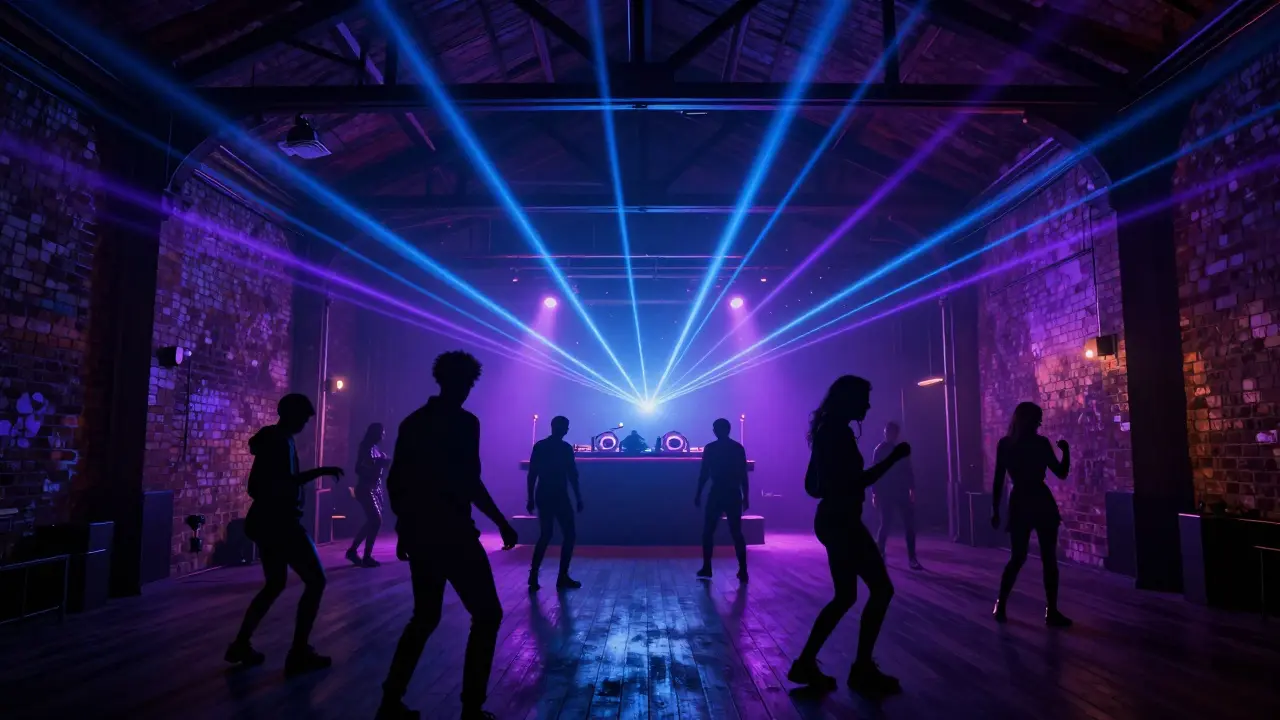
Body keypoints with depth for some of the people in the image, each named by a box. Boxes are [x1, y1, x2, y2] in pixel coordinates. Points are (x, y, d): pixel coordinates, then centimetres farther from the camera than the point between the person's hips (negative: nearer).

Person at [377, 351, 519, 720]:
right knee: (487, 614, 5)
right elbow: (468, 482, -19)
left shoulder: (412, 422, 10)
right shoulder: (464, 422, -12)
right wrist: (501, 522, -10)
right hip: (451, 533, -7)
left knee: (424, 617, 21)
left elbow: (395, 482, 13)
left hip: (418, 533, 8)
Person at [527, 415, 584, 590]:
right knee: (569, 535, 2)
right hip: (558, 497, -5)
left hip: (543, 496, 5)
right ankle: (562, 577, 2)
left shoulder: (539, 446, 7)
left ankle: (534, 576, 9)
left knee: (545, 535, 11)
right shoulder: (566, 448, -7)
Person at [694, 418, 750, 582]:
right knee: (736, 533, 7)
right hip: (734, 495, 3)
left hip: (717, 494, -3)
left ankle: (707, 568, 10)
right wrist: (745, 496, 11)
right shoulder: (738, 448, 4)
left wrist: (698, 494, 4)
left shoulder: (710, 448, -4)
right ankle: (743, 571, 0)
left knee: (708, 532, 10)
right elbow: (743, 475, 5)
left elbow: (704, 474, -4)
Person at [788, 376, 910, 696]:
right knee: (881, 589, 1)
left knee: (845, 596, 13)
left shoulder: (826, 431, 13)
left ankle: (806, 664, 16)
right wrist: (893, 458, -16)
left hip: (832, 520, 10)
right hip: (842, 522, -10)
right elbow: (855, 482, -20)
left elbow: (813, 485, 16)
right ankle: (863, 669, 9)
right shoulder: (839, 432, -16)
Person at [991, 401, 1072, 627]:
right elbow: (1062, 473, 0)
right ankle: (1051, 612, 5)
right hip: (1041, 504, -3)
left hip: (1018, 504, 4)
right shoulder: (1040, 443, -7)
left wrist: (996, 510, 4)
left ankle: (1000, 606, 12)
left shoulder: (1004, 444, 2)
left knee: (1017, 558, 13)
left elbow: (998, 480, 1)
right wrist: (1065, 450, 12)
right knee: (1049, 559, 4)